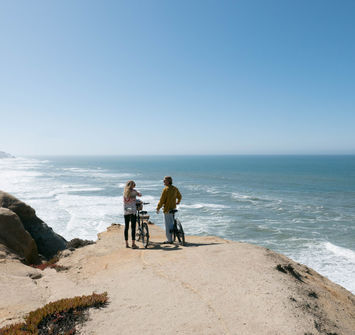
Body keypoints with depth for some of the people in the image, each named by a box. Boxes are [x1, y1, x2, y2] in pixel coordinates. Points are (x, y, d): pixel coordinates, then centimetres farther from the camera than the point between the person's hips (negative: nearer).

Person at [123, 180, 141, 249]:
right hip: (133, 210, -5)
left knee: (126, 226, 9)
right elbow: (140, 195, 10)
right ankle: (133, 244, -5)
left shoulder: (124, 192, 7)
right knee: (133, 227, -3)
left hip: (126, 211, 5)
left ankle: (126, 243, 15)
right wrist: (137, 193, 31)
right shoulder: (133, 191, -6)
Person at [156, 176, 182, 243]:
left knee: (168, 225, -1)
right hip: (174, 208, 7)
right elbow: (180, 196, 20)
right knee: (172, 223, 18)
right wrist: (178, 202, 40)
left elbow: (162, 200, -14)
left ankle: (169, 240, 3)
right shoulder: (175, 189, 6)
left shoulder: (165, 189, -15)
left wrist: (158, 208, -4)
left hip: (167, 209, -7)